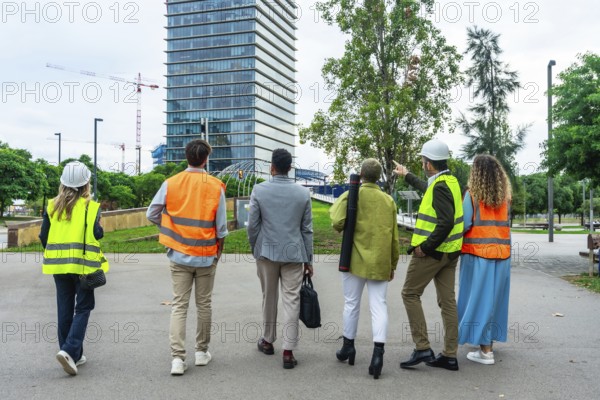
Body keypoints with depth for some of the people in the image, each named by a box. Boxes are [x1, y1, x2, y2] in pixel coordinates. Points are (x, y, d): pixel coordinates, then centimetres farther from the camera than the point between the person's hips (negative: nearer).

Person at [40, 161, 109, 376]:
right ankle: (69, 350, -12)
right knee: (83, 307, 5)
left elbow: (43, 236, 5)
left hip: (58, 263, 4)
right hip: (82, 263, -4)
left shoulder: (52, 205, 4)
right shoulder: (90, 206, -8)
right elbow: (97, 234, -13)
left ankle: (74, 356, 19)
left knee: (65, 309, 12)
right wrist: (100, 229, 8)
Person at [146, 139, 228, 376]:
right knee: (204, 304, 13)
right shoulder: (215, 187, -8)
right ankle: (202, 352, 25)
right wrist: (219, 250, 10)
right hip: (206, 256, 0)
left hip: (179, 255, 1)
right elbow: (221, 227, -5)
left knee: (179, 305, 5)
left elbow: (151, 214, 1)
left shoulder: (170, 184, -5)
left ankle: (177, 358, -2)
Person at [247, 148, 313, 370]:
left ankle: (268, 341, 31)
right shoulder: (303, 193, -2)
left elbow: (252, 225, -3)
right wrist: (308, 259, 8)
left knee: (269, 298, 16)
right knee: (292, 301, 3)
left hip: (267, 252, 0)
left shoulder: (259, 190, -6)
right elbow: (307, 229, 1)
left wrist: (254, 249, 13)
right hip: (294, 253, 0)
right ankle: (288, 351, 2)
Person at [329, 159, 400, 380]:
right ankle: (378, 352, -8)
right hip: (380, 261, 2)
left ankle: (348, 347, 25)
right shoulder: (388, 200, 6)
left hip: (356, 259, -2)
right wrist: (392, 264, 18)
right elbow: (394, 236, 9)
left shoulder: (351, 195, -6)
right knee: (379, 306, 2)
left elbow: (338, 223, -17)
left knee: (351, 304, 12)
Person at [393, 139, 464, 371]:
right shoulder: (450, 181, 11)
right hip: (449, 252, 9)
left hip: (431, 252, -9)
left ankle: (422, 348, 2)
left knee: (410, 294, 3)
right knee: (447, 301, 10)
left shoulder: (440, 187, -19)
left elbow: (446, 222, -29)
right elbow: (426, 188, 34)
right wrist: (407, 176, 47)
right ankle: (450, 356, 16)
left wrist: (425, 246, -22)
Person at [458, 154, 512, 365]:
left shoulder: (473, 194, -9)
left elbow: (464, 224, -12)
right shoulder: (504, 195, 5)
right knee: (494, 297, 17)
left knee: (480, 298, 1)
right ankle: (490, 338, 31)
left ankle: (485, 350, 2)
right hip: (502, 253, 5)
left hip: (478, 253, -5)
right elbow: (504, 222, 8)